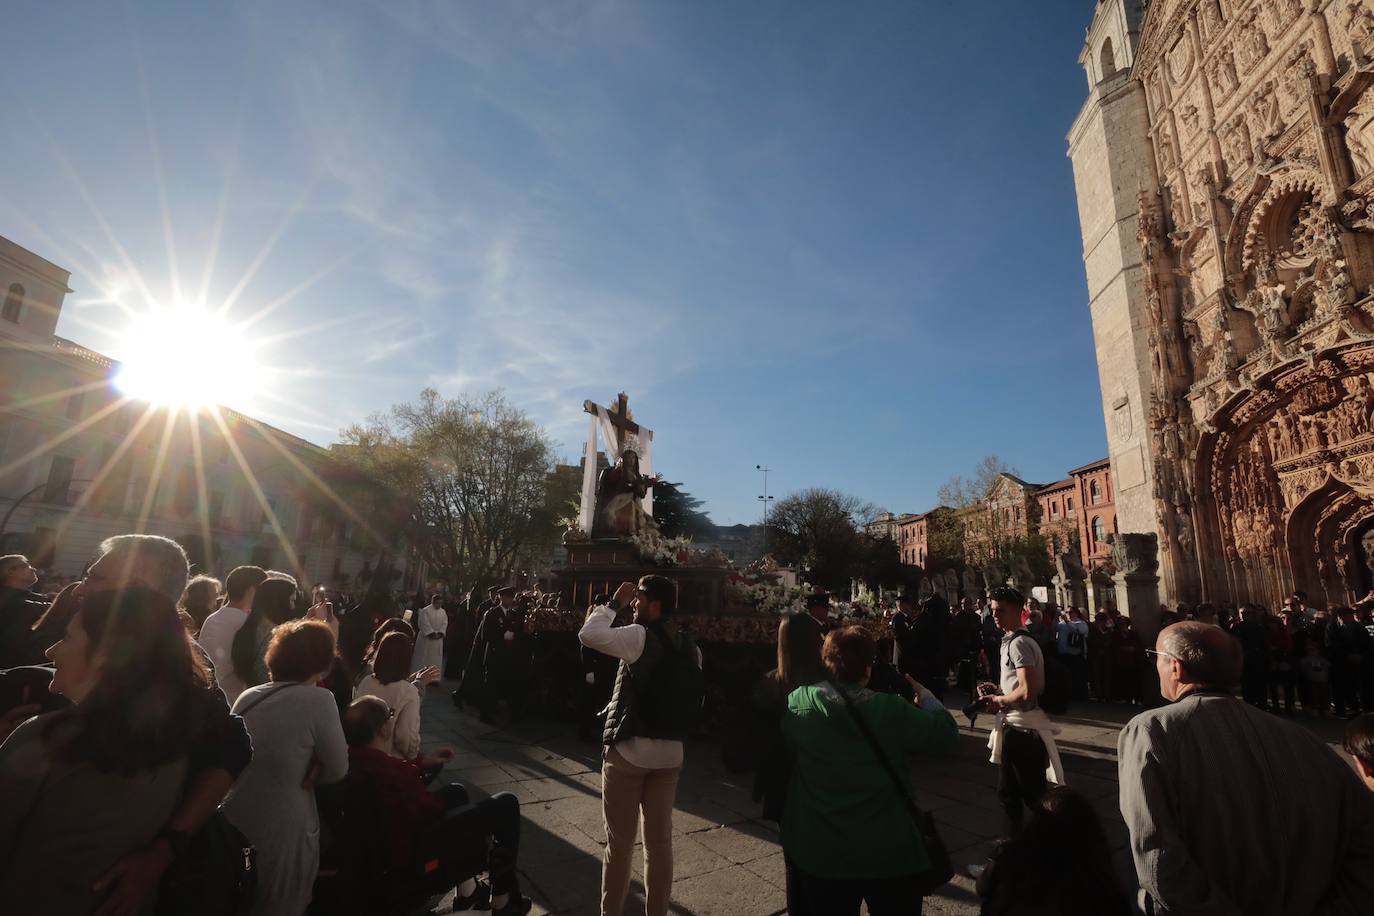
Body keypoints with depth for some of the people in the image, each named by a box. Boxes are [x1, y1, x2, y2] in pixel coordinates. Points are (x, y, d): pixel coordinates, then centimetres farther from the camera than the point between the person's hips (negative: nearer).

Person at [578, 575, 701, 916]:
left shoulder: (641, 636, -16)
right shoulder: (689, 647, 6)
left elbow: (588, 634, -22)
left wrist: (613, 602, -10)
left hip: (629, 749, -6)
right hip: (670, 751, 6)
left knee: (619, 842, 10)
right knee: (660, 840, 16)